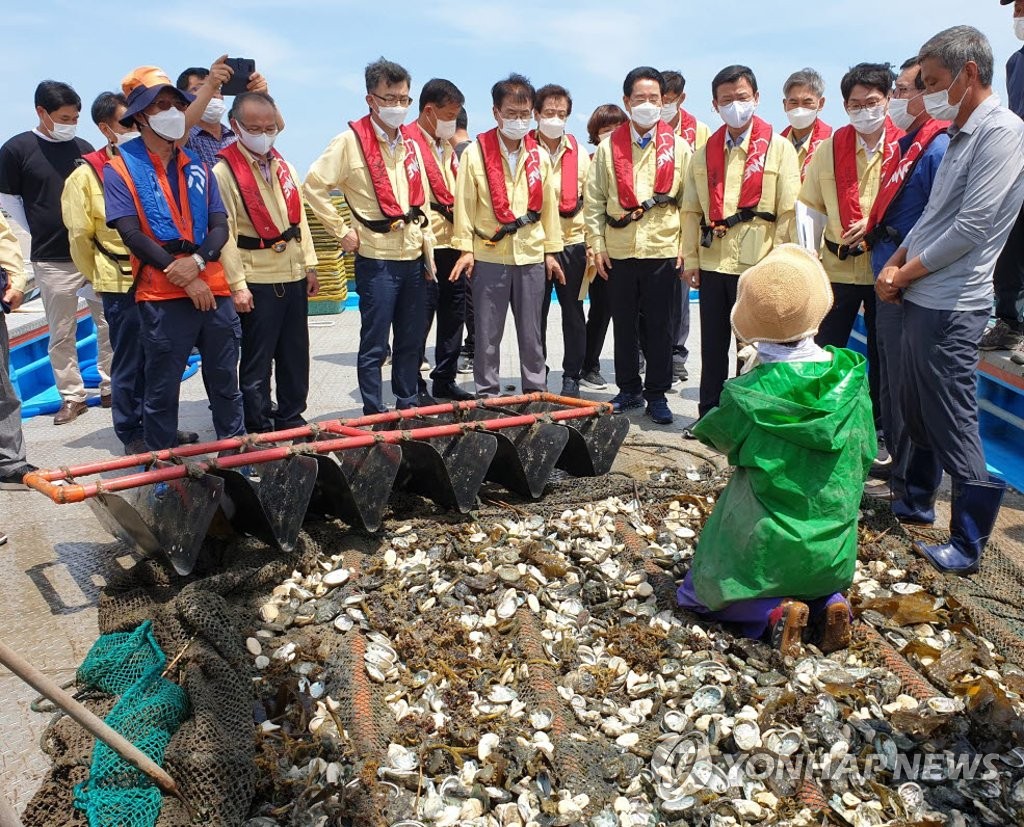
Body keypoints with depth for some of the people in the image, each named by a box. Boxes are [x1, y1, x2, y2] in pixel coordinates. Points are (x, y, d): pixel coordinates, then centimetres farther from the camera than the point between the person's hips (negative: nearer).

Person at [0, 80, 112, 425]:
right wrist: (37, 235, 3)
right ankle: (72, 396, 17)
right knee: (61, 334, 5)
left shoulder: (83, 148, 7)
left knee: (108, 322, 6)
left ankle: (111, 387, 19)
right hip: (52, 261, -3)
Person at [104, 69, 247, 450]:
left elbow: (220, 226, 5)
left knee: (225, 382, 10)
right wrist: (182, 277, -15)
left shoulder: (197, 167, 13)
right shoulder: (120, 168, 0)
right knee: (161, 390, 3)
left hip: (213, 289, 4)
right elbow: (132, 234, -9)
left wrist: (197, 261, -15)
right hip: (162, 297, -4)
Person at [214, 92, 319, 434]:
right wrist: (237, 285, -17)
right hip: (257, 281, -6)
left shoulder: (283, 166, 11)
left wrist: (309, 266, 12)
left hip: (293, 277, 7)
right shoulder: (223, 171, -9)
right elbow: (225, 232, -14)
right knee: (257, 360, 2)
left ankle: (291, 420, 27)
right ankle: (260, 431, 14)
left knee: (295, 355, 13)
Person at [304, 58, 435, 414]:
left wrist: (429, 252, 12)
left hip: (413, 257, 6)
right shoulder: (351, 140, -8)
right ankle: (374, 414, 11)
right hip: (376, 257, -6)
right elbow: (313, 186, -9)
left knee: (411, 340, 14)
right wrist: (342, 231, -9)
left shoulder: (410, 144, 12)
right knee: (375, 344, 1)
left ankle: (409, 404, 27)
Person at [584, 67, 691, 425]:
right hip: (619, 251, 1)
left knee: (660, 326, 3)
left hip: (663, 249, -1)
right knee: (624, 325, 9)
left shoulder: (679, 147, 5)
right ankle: (629, 390, 22)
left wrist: (687, 246, -2)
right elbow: (593, 201, 6)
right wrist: (597, 244, 0)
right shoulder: (609, 147, 6)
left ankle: (656, 394, 14)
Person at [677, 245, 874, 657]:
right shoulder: (850, 377, -12)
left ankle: (775, 611, -5)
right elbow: (865, 454, 0)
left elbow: (719, 435, -2)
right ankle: (831, 601, 6)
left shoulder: (748, 394, -24)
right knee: (820, 576, 37)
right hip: (835, 545, 5)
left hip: (770, 544, -4)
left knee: (697, 591, 19)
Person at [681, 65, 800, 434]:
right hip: (713, 262, 4)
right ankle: (709, 415, 22)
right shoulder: (705, 151, 11)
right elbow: (692, 209, 10)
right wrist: (691, 258, 4)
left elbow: (789, 210, -5)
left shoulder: (779, 147, -1)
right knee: (712, 344, 10)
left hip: (757, 264, -3)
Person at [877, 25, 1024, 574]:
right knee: (917, 411, 19)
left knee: (953, 424, -4)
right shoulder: (959, 135, 15)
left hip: (951, 305, -9)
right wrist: (896, 263, 1)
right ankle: (917, 502, 35)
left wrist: (903, 275, -11)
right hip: (920, 298, 9)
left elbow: (972, 225, -20)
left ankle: (968, 545, 6)